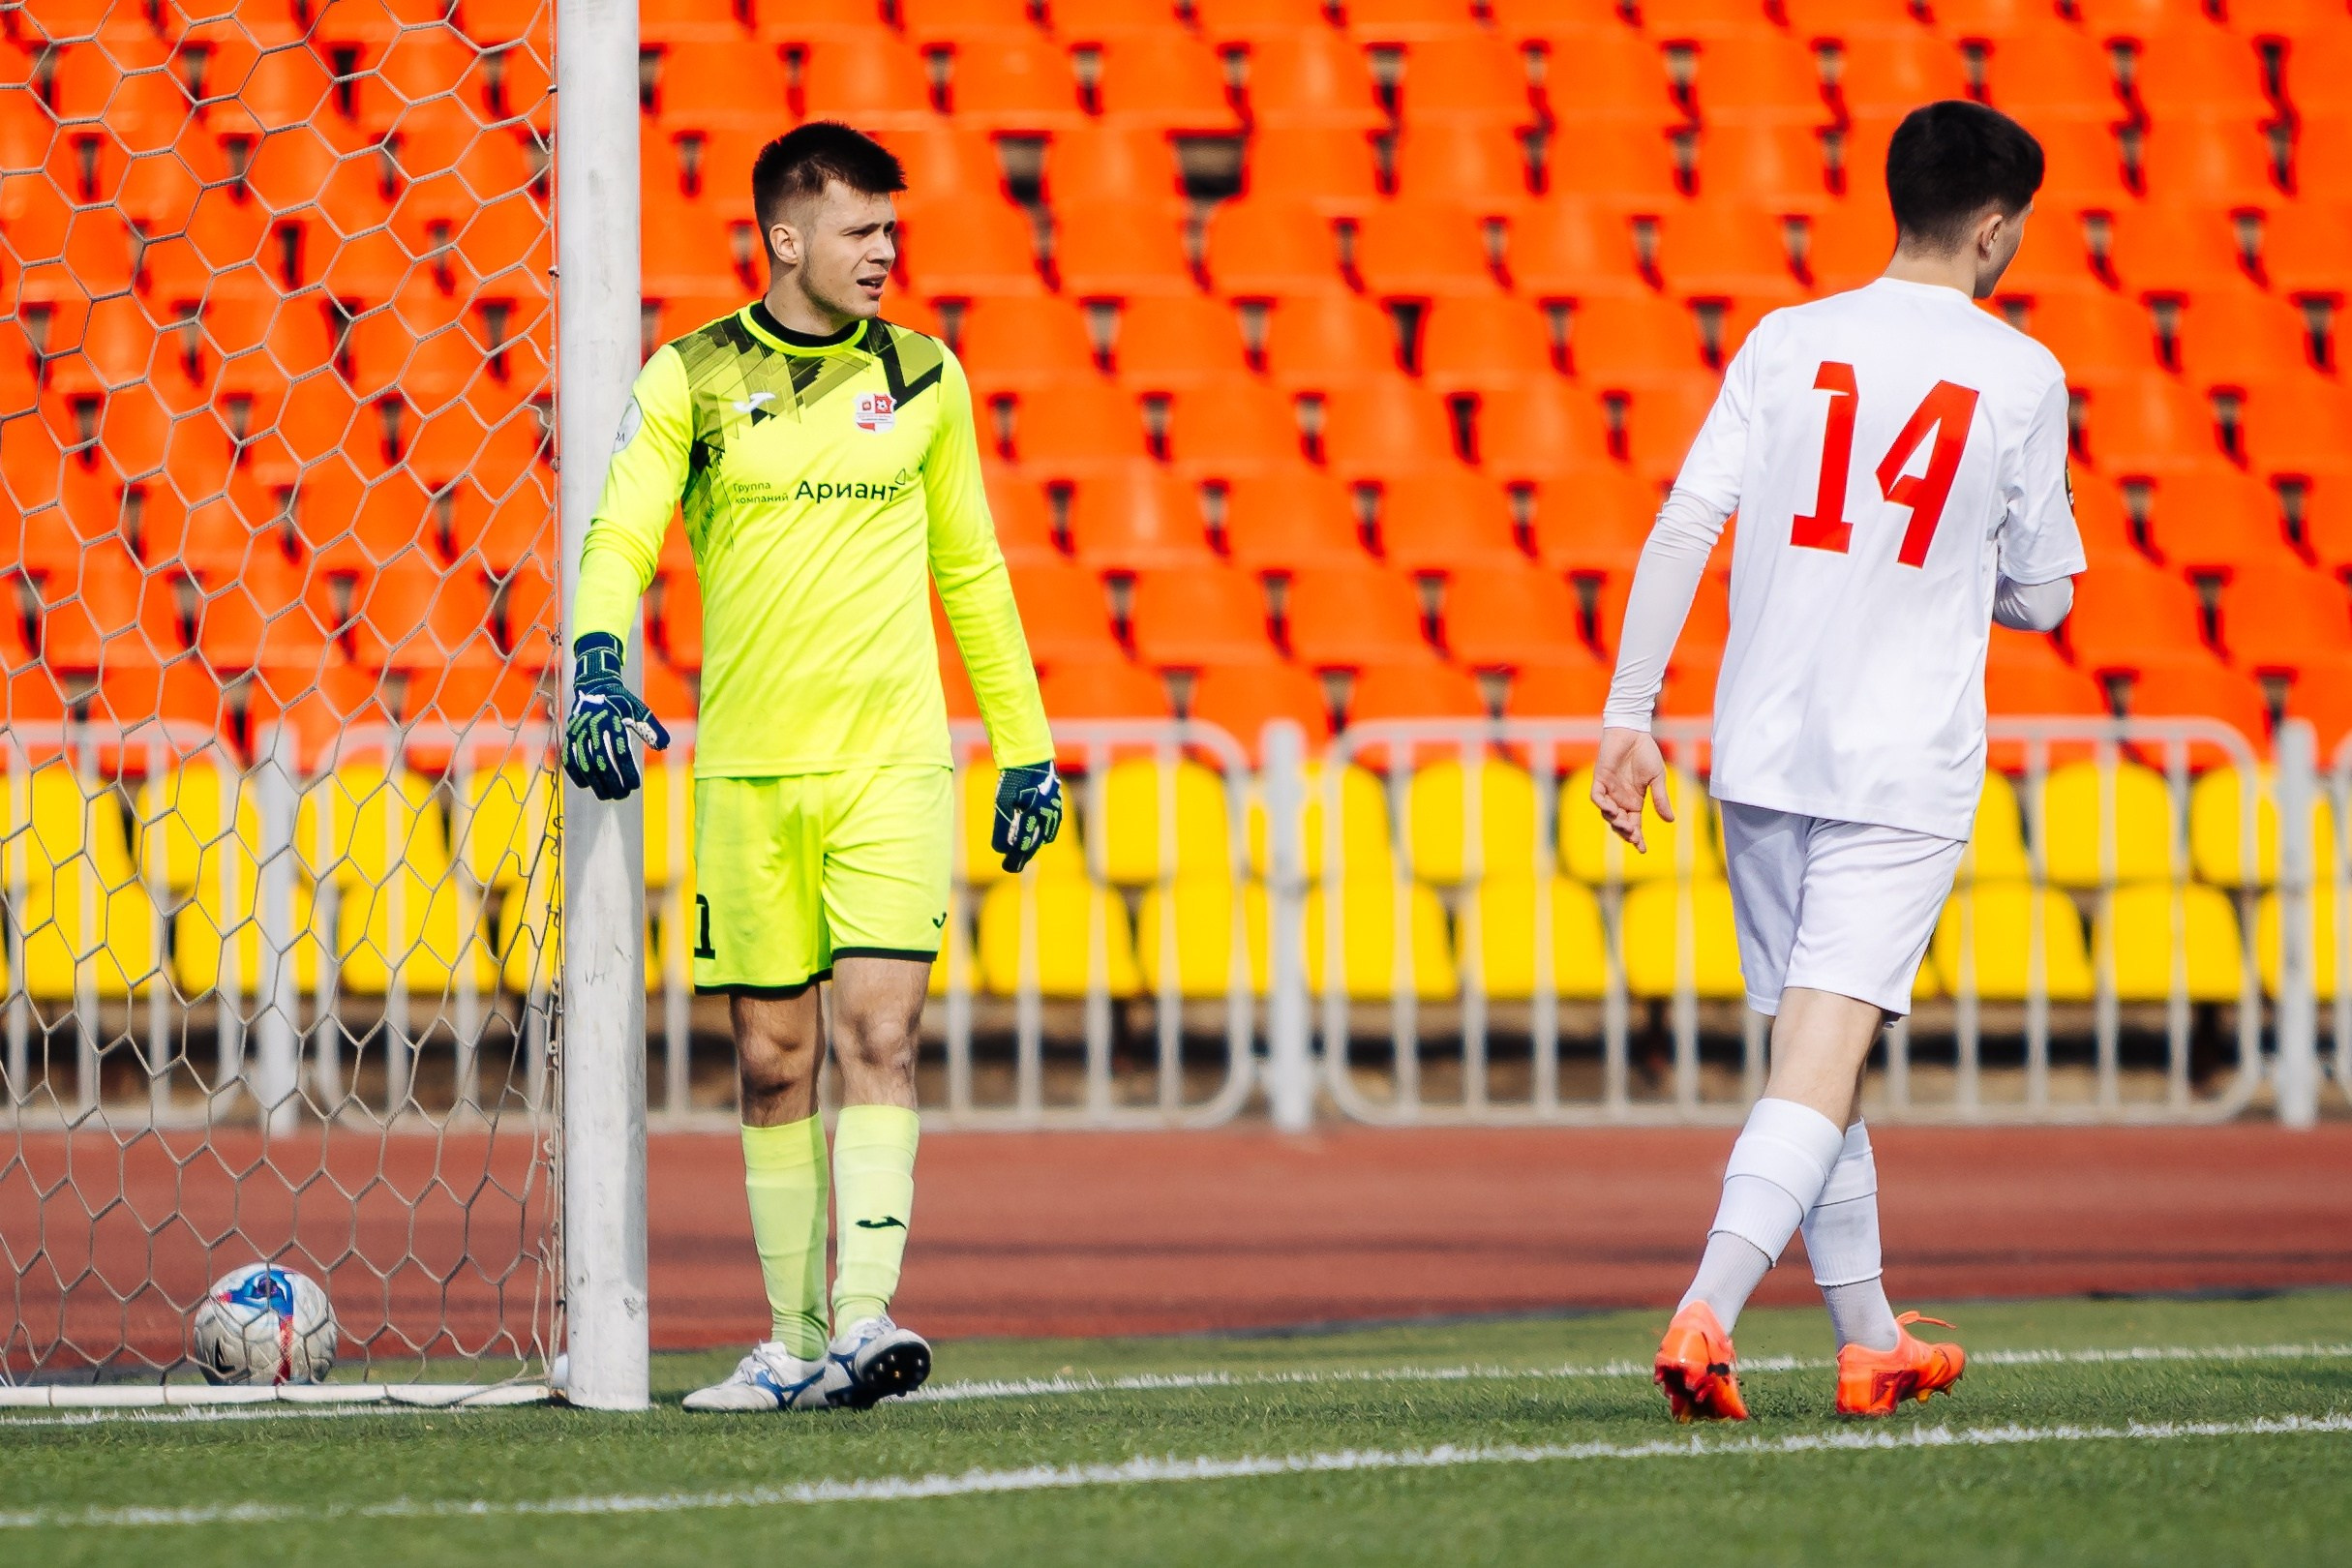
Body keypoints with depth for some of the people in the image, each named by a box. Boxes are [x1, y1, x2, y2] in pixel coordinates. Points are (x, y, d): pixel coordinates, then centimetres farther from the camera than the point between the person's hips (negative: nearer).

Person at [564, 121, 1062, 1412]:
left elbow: (972, 569, 16)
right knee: (771, 1062, 5)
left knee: (876, 1038, -14)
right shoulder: (689, 379, 2)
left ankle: (864, 1318, -20)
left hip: (891, 767, 0)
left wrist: (1024, 749, 14)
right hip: (745, 770, 0)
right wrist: (597, 663, -26)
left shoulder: (922, 379, 8)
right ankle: (793, 1342, 14)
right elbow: (620, 536, -7)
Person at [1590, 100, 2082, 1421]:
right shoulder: (2022, 377, -2)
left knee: (1817, 1052, 15)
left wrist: (1631, 713, -2)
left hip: (1764, 754, 4)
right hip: (1907, 767, -4)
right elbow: (2042, 601, 4)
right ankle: (1706, 1314, -26)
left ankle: (1873, 1344, 24)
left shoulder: (1787, 341, 4)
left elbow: (1684, 527, -3)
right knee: (1824, 1062, -8)